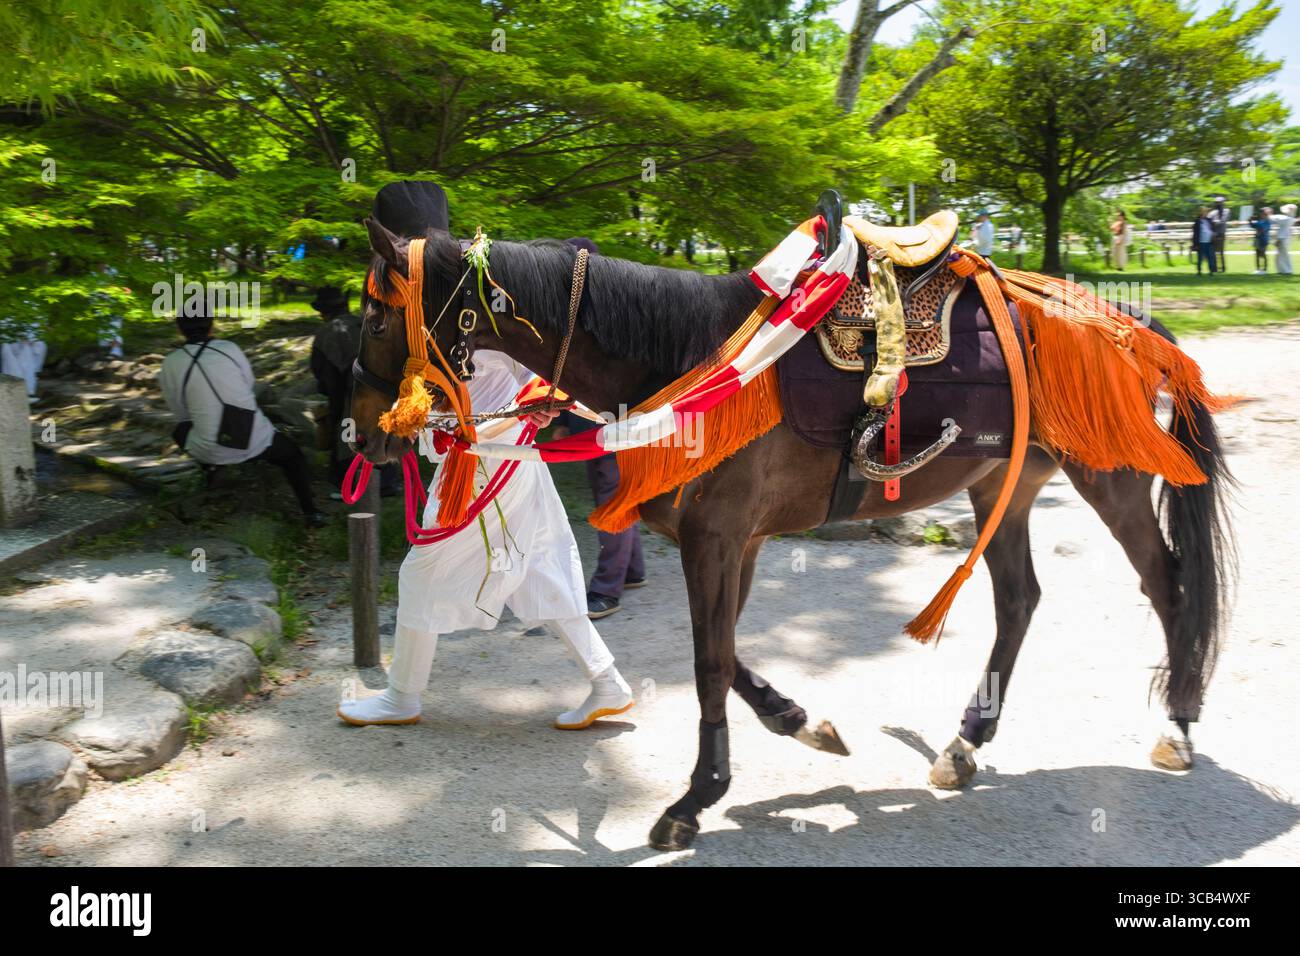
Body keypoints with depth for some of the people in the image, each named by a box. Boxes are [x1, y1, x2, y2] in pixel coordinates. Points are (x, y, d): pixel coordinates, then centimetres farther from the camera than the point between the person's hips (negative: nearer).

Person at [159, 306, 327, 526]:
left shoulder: (170, 364, -4)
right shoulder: (230, 348, -2)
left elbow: (181, 413, 8)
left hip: (209, 450, 0)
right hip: (256, 442, 0)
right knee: (293, 455, 26)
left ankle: (211, 465, 23)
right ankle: (310, 511, 11)